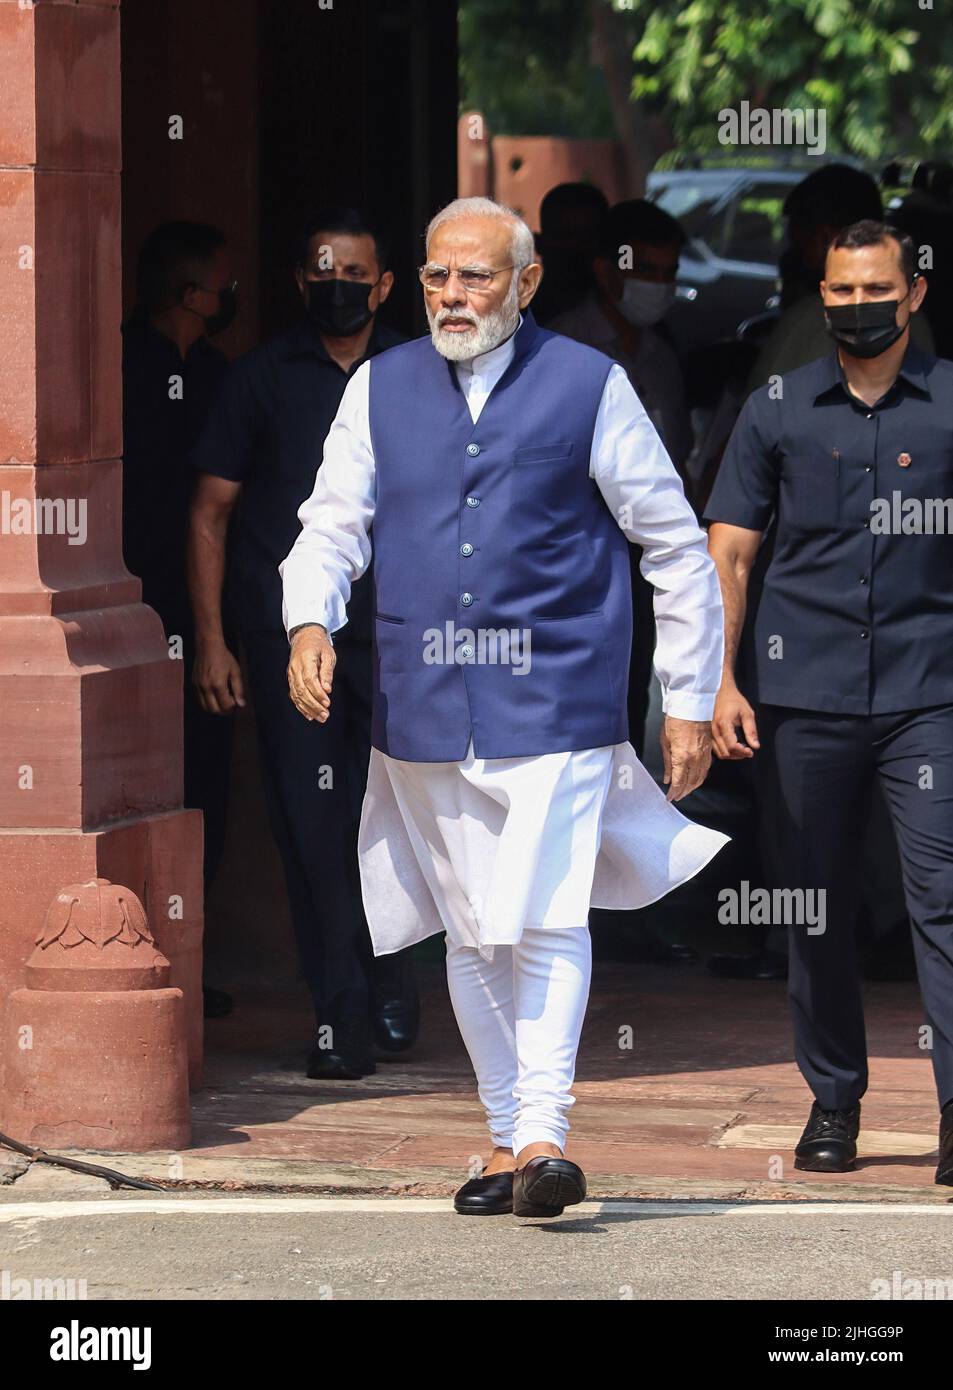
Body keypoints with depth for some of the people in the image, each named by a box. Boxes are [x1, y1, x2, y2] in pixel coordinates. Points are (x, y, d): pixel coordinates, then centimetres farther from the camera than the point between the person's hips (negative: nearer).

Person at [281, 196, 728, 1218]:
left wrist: (690, 702, 4)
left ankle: (543, 1137, -17)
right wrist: (309, 623, -14)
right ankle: (506, 1140, 17)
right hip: (425, 711, 3)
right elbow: (333, 526, 8)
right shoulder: (381, 390, 10)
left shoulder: (588, 389, 1)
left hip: (552, 702, -3)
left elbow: (678, 549, 6)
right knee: (471, 935, 8)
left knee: (544, 918, -16)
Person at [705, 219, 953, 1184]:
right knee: (813, 910, 7)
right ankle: (832, 1103, 17)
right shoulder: (778, 411, 9)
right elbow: (726, 554, 10)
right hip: (804, 694, 2)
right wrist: (720, 681, 0)